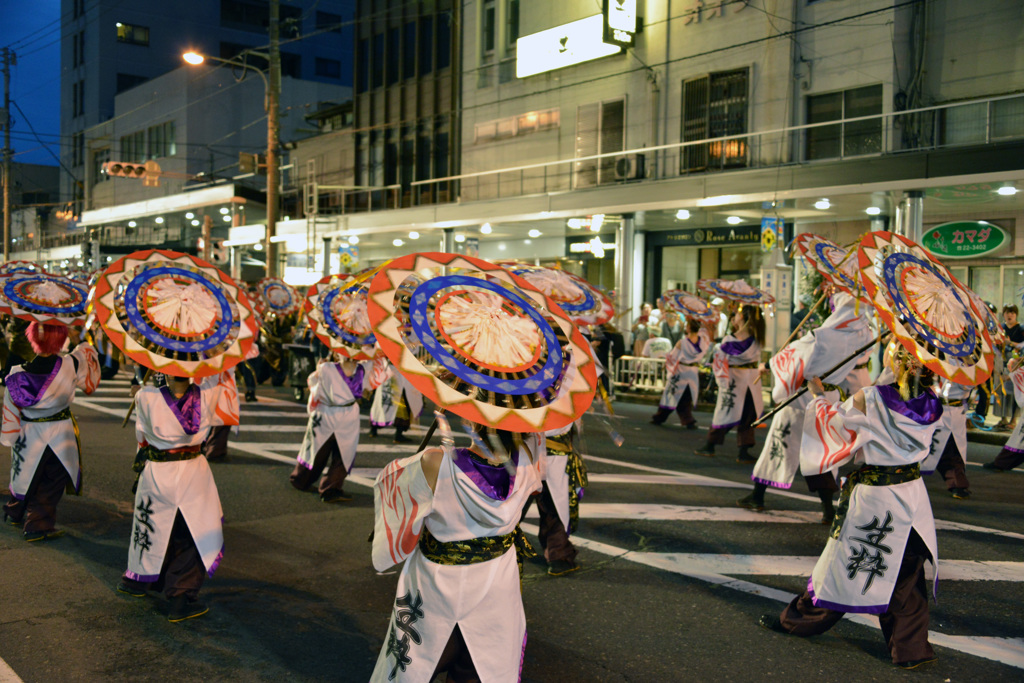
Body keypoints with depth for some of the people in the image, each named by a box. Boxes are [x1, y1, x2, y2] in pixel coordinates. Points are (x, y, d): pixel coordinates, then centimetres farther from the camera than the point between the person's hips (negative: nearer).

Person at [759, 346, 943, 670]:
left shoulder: (870, 400, -18)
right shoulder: (932, 405, -6)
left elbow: (834, 422, -3)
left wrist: (818, 395, 12)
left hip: (873, 498, -3)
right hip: (913, 495, 4)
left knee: (847, 564, 10)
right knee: (906, 577, 13)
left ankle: (799, 621, 28)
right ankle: (911, 649, 19)